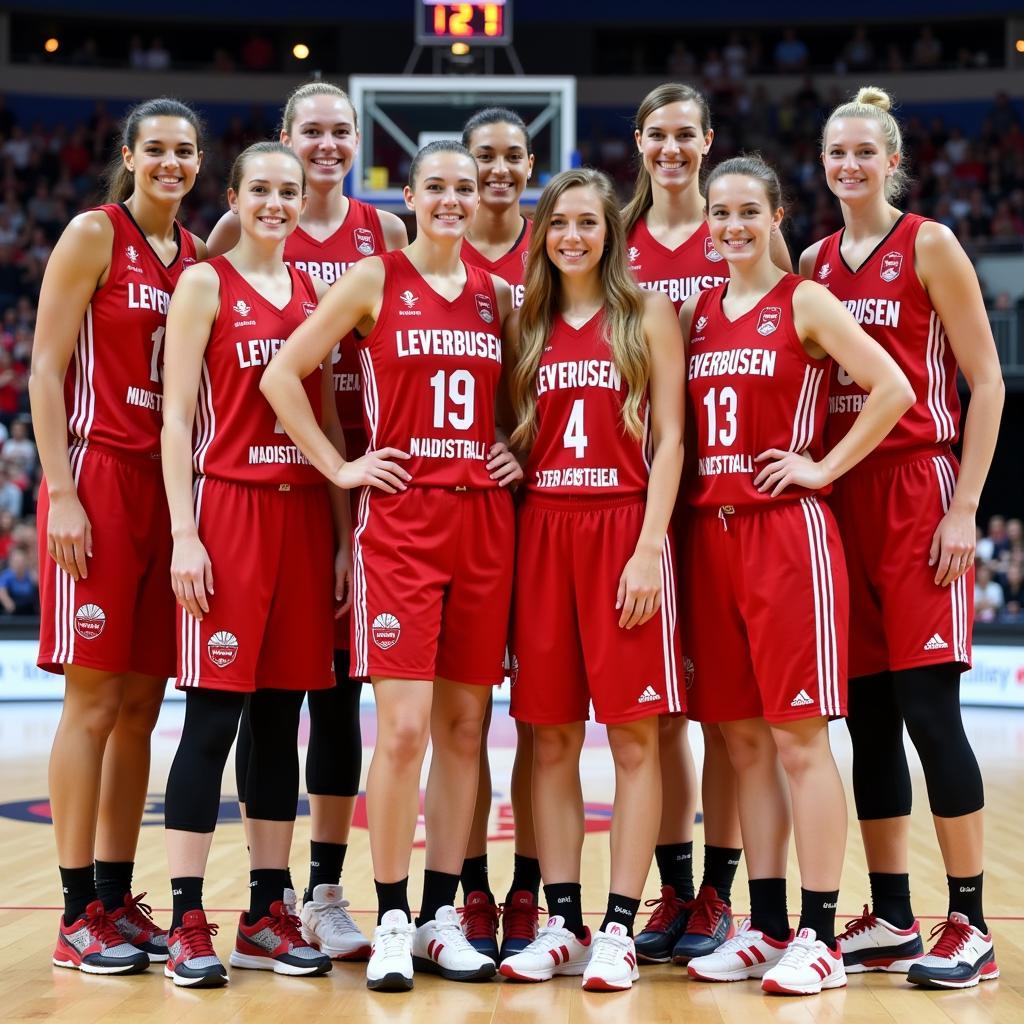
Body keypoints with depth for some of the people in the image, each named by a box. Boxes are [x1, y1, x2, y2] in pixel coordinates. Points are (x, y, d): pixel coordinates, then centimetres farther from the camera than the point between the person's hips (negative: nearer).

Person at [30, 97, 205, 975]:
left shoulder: (197, 256, 14)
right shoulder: (94, 234, -3)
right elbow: (46, 367, -7)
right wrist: (61, 491, -14)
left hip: (170, 483, 6)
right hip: (98, 476, -6)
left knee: (141, 703, 8)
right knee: (94, 701, -4)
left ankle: (117, 897, 17)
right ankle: (78, 915, 3)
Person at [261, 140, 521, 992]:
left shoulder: (498, 293, 12)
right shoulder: (375, 280, 1)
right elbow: (282, 374, -2)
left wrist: (517, 449, 8)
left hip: (483, 519, 4)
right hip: (400, 519, -4)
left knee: (465, 724, 6)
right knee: (404, 727, -9)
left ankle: (441, 917, 15)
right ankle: (391, 922, 3)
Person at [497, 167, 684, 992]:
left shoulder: (647, 314, 4)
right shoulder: (527, 324, 14)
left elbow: (668, 438, -2)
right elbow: (516, 439, 15)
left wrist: (649, 548, -12)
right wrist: (505, 540, 3)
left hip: (625, 530, -3)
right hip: (542, 532, 4)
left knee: (633, 737, -3)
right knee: (551, 740, 4)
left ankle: (618, 929, 2)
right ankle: (562, 925, 11)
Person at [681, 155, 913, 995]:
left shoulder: (805, 303, -2)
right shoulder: (694, 312, 14)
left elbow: (892, 389, -11)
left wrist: (826, 466, -11)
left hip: (787, 531, -6)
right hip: (711, 533, 6)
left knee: (798, 736, -5)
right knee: (744, 742, 8)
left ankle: (819, 936, 0)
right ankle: (765, 927, 15)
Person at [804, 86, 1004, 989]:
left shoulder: (930, 246, -1)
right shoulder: (815, 261, 13)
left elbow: (986, 383, -4)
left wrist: (964, 508, -11)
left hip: (918, 494, -5)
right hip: (838, 497, 5)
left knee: (928, 708, -8)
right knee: (867, 716, 7)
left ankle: (969, 925, 1)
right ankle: (890, 918, 16)